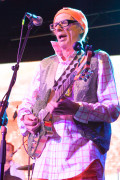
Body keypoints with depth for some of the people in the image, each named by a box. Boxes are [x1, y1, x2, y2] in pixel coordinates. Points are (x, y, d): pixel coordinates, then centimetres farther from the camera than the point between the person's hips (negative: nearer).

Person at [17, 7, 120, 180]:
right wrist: (25, 119, -2)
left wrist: (76, 109, -21)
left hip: (82, 151, -4)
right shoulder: (45, 65, 21)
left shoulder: (98, 59, 6)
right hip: (45, 155, 4)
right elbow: (26, 103, 22)